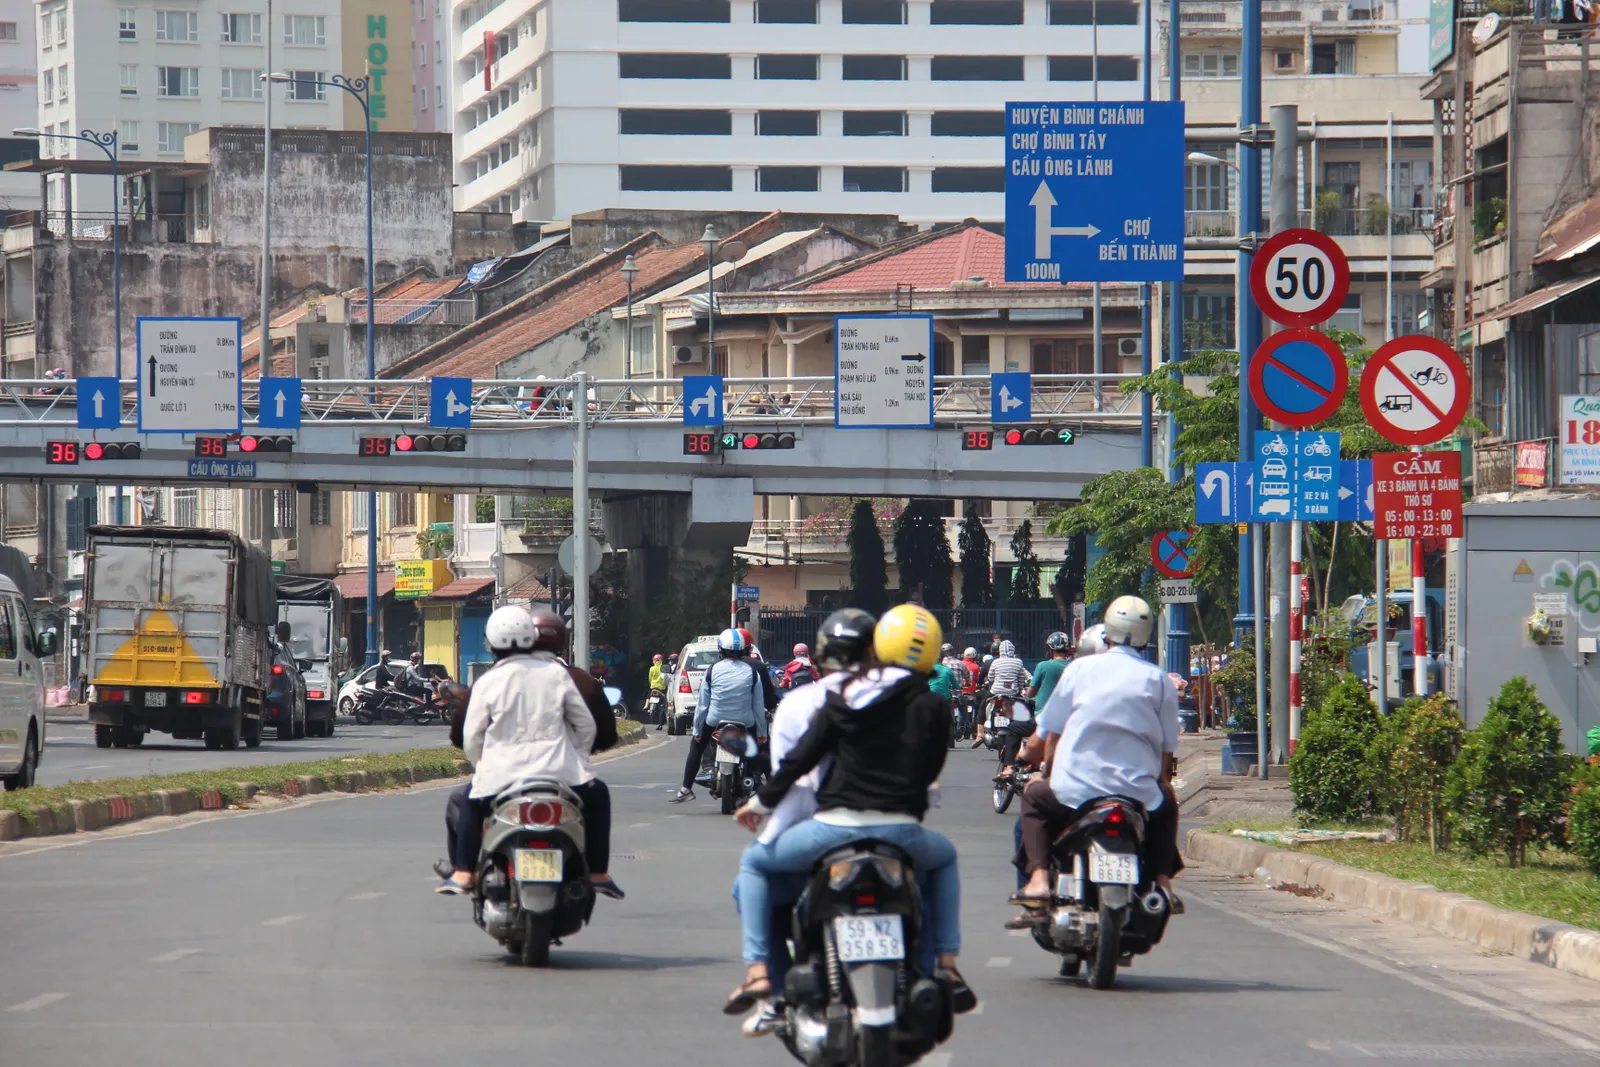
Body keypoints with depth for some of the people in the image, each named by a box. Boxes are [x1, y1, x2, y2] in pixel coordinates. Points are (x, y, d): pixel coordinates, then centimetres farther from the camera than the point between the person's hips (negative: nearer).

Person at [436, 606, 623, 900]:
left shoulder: (487, 682, 1)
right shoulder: (557, 674, 5)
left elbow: (471, 737, 3)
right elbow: (586, 725, 8)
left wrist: (483, 766, 21)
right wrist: (577, 757, 24)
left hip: (503, 773, -1)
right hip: (558, 771, 1)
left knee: (466, 804, 26)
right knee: (597, 795, 27)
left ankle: (463, 873, 10)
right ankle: (598, 872, 20)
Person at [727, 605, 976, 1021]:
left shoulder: (842, 699, 4)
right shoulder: (932, 707, 2)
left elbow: (800, 759, 4)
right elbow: (930, 771, 9)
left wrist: (762, 802, 17)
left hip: (835, 829, -1)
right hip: (899, 835, 1)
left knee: (753, 863, 24)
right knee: (944, 857, 36)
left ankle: (757, 969, 8)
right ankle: (947, 965, 24)